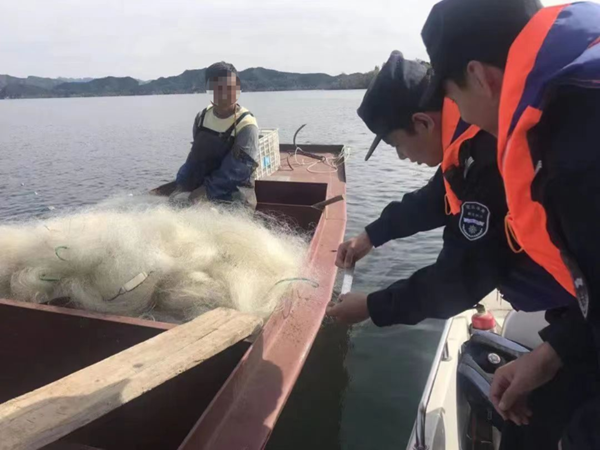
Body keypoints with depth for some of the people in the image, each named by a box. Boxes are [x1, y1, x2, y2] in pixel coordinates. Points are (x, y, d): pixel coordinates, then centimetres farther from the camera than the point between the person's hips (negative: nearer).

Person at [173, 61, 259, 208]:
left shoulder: (246, 125, -15)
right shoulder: (202, 117, 5)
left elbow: (238, 169, -22)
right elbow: (195, 156, 12)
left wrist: (207, 190, -27)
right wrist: (182, 185, 0)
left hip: (234, 199, -6)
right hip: (203, 193, 6)